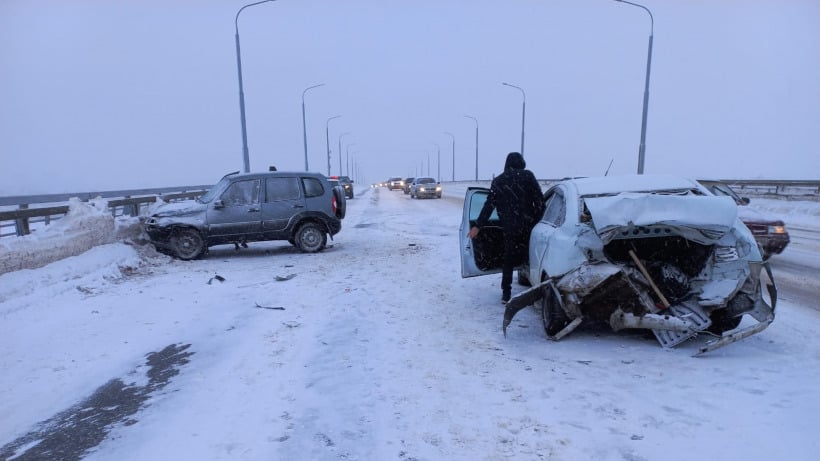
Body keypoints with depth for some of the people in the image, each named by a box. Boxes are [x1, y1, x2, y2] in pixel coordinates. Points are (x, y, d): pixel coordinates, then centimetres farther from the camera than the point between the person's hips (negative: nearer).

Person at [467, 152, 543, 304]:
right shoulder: (528, 175, -1)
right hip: (528, 225, -2)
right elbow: (539, 199, -5)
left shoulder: (498, 181, 6)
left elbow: (489, 205, 3)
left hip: (509, 227, 2)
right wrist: (539, 219, 5)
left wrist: (478, 226, 7)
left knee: (509, 260, 12)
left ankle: (506, 294, 10)